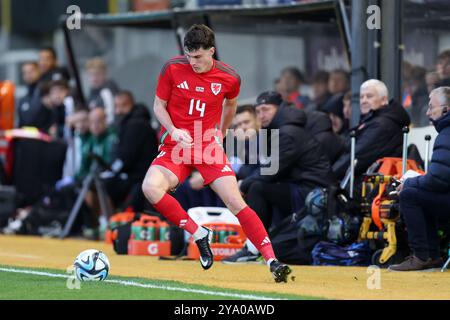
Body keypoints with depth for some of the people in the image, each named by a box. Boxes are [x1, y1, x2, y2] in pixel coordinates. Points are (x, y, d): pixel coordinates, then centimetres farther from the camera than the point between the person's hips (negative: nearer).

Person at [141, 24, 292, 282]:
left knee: (236, 202, -13)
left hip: (208, 146, 0)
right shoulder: (173, 69, -7)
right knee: (151, 187, -28)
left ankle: (272, 261, -10)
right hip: (175, 146, 0)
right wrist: (173, 130, -15)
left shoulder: (229, 78, -5)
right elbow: (159, 106, 2)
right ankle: (199, 234, -11)